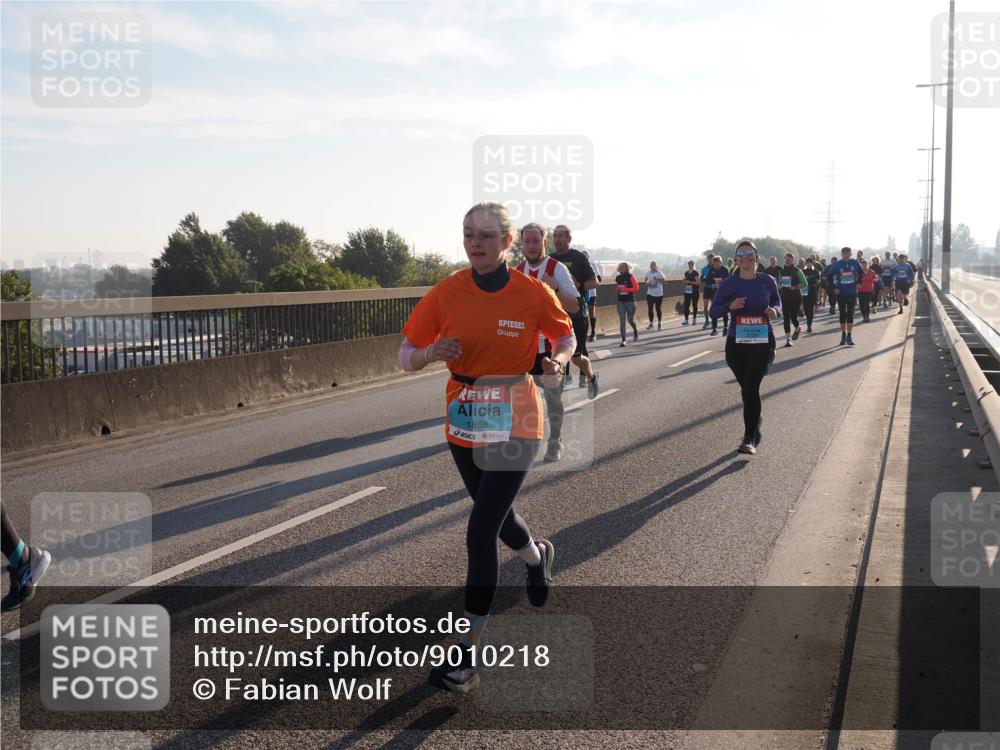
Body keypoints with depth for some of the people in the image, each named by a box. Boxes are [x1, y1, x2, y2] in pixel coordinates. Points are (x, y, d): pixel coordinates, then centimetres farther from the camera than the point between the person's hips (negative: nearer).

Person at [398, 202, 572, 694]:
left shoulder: (533, 293, -10)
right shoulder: (447, 293, -6)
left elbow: (565, 337, 8)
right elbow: (406, 355, -2)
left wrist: (557, 362, -14)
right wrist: (431, 353, -24)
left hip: (513, 423, -4)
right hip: (463, 422, 4)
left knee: (481, 532, -12)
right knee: (495, 512, 23)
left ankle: (467, 653, -2)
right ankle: (537, 555, 59)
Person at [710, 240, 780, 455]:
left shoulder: (767, 281, 1)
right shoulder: (729, 284, -2)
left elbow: (777, 302, 18)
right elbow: (714, 310, 1)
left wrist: (774, 310, -6)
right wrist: (730, 306, -19)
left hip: (763, 342, -1)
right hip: (736, 343, 1)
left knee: (751, 388, -14)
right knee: (747, 389, 12)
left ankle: (749, 439, -12)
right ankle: (756, 431, 34)